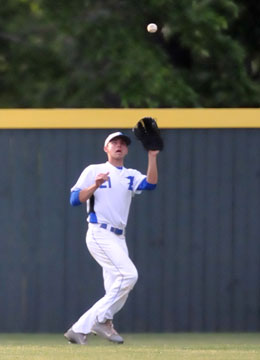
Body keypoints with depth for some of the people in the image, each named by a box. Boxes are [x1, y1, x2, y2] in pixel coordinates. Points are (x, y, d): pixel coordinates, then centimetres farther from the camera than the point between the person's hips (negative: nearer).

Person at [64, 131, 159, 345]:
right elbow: (75, 199, -3)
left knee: (117, 293, 0)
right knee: (129, 274, -23)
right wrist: (95, 186, -17)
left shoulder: (131, 176, 17)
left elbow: (151, 184, -4)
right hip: (100, 234, -7)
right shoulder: (93, 171, 5)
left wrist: (152, 156, -10)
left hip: (118, 238, 7)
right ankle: (102, 320, -14)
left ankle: (78, 330, 5)